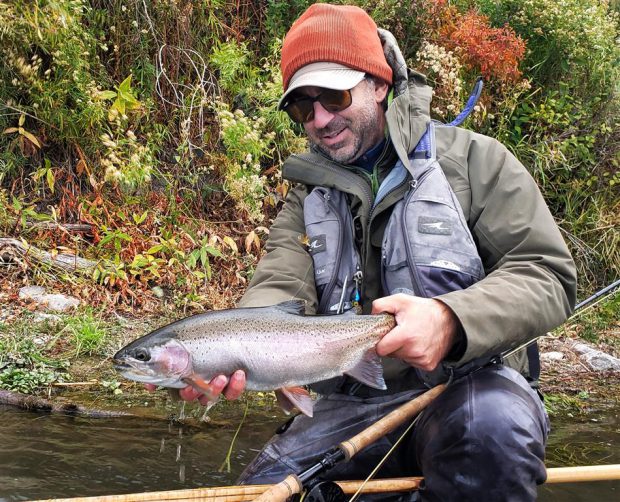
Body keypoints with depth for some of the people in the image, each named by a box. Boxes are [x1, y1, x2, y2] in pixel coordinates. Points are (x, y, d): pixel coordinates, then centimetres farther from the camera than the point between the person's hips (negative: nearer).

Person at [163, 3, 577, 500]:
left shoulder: (474, 159, 0)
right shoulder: (308, 196, 12)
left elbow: (548, 274, -9)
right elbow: (281, 287, -5)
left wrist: (450, 319, -28)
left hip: (468, 384, -3)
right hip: (354, 402, 4)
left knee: (490, 424, -36)